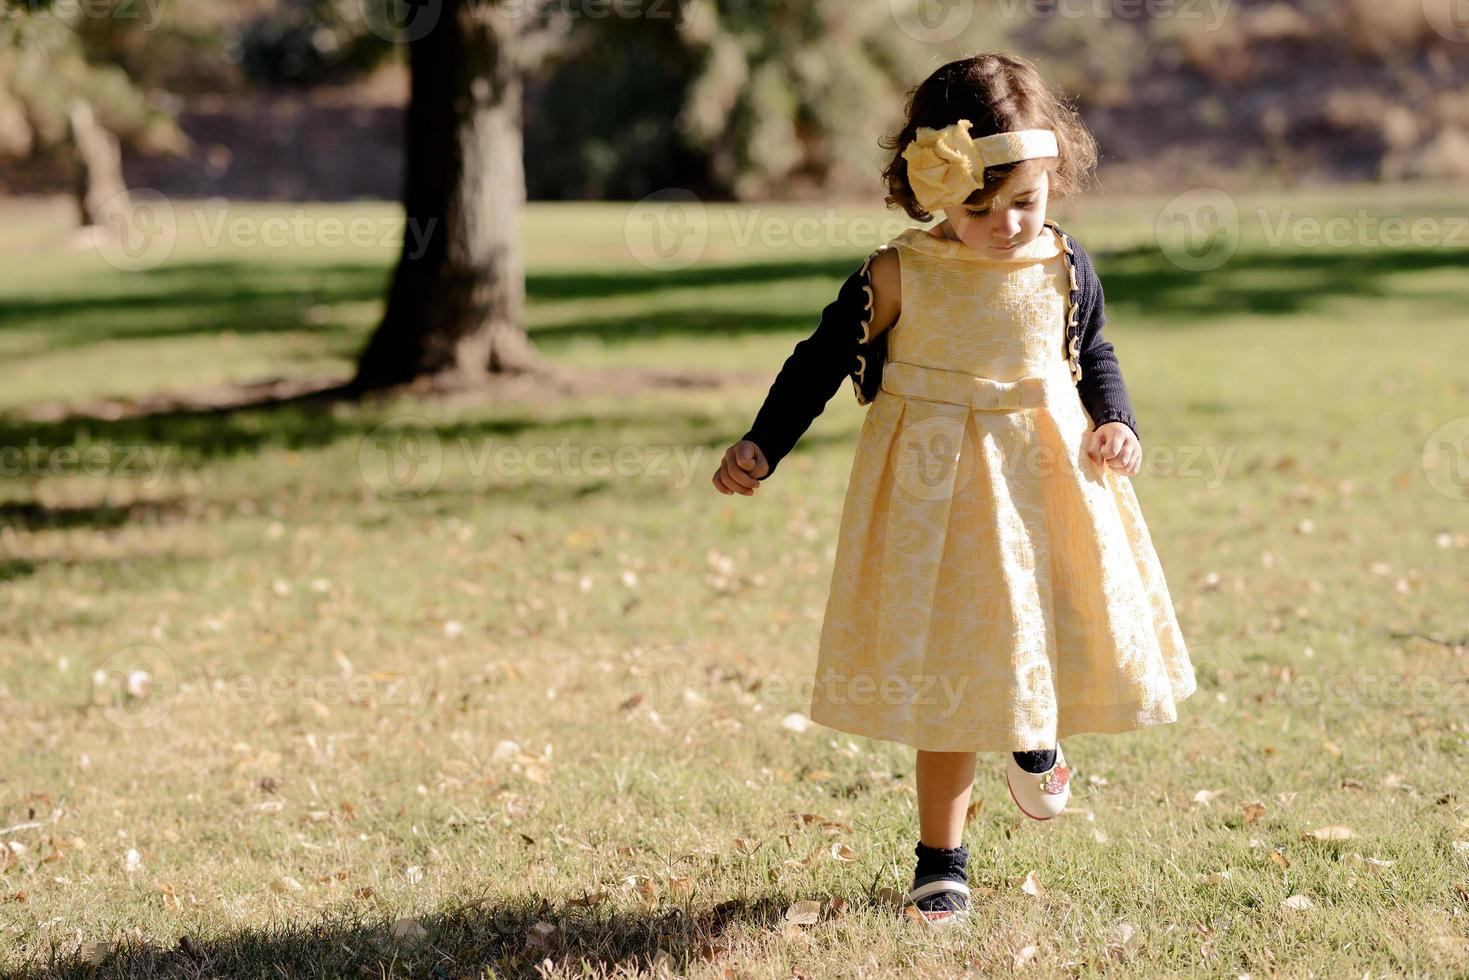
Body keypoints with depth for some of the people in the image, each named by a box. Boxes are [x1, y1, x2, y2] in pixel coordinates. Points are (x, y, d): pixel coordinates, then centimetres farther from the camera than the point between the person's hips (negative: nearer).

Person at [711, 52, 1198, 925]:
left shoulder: (1065, 269, -3)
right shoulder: (898, 276, -12)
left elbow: (1095, 356, 13)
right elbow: (823, 362, -2)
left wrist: (1115, 425, -4)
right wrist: (761, 447, -7)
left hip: (1047, 472, 3)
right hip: (938, 485, -2)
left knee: (1082, 627, 0)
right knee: (951, 663, 4)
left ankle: (1034, 736, 36)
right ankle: (942, 858, 17)